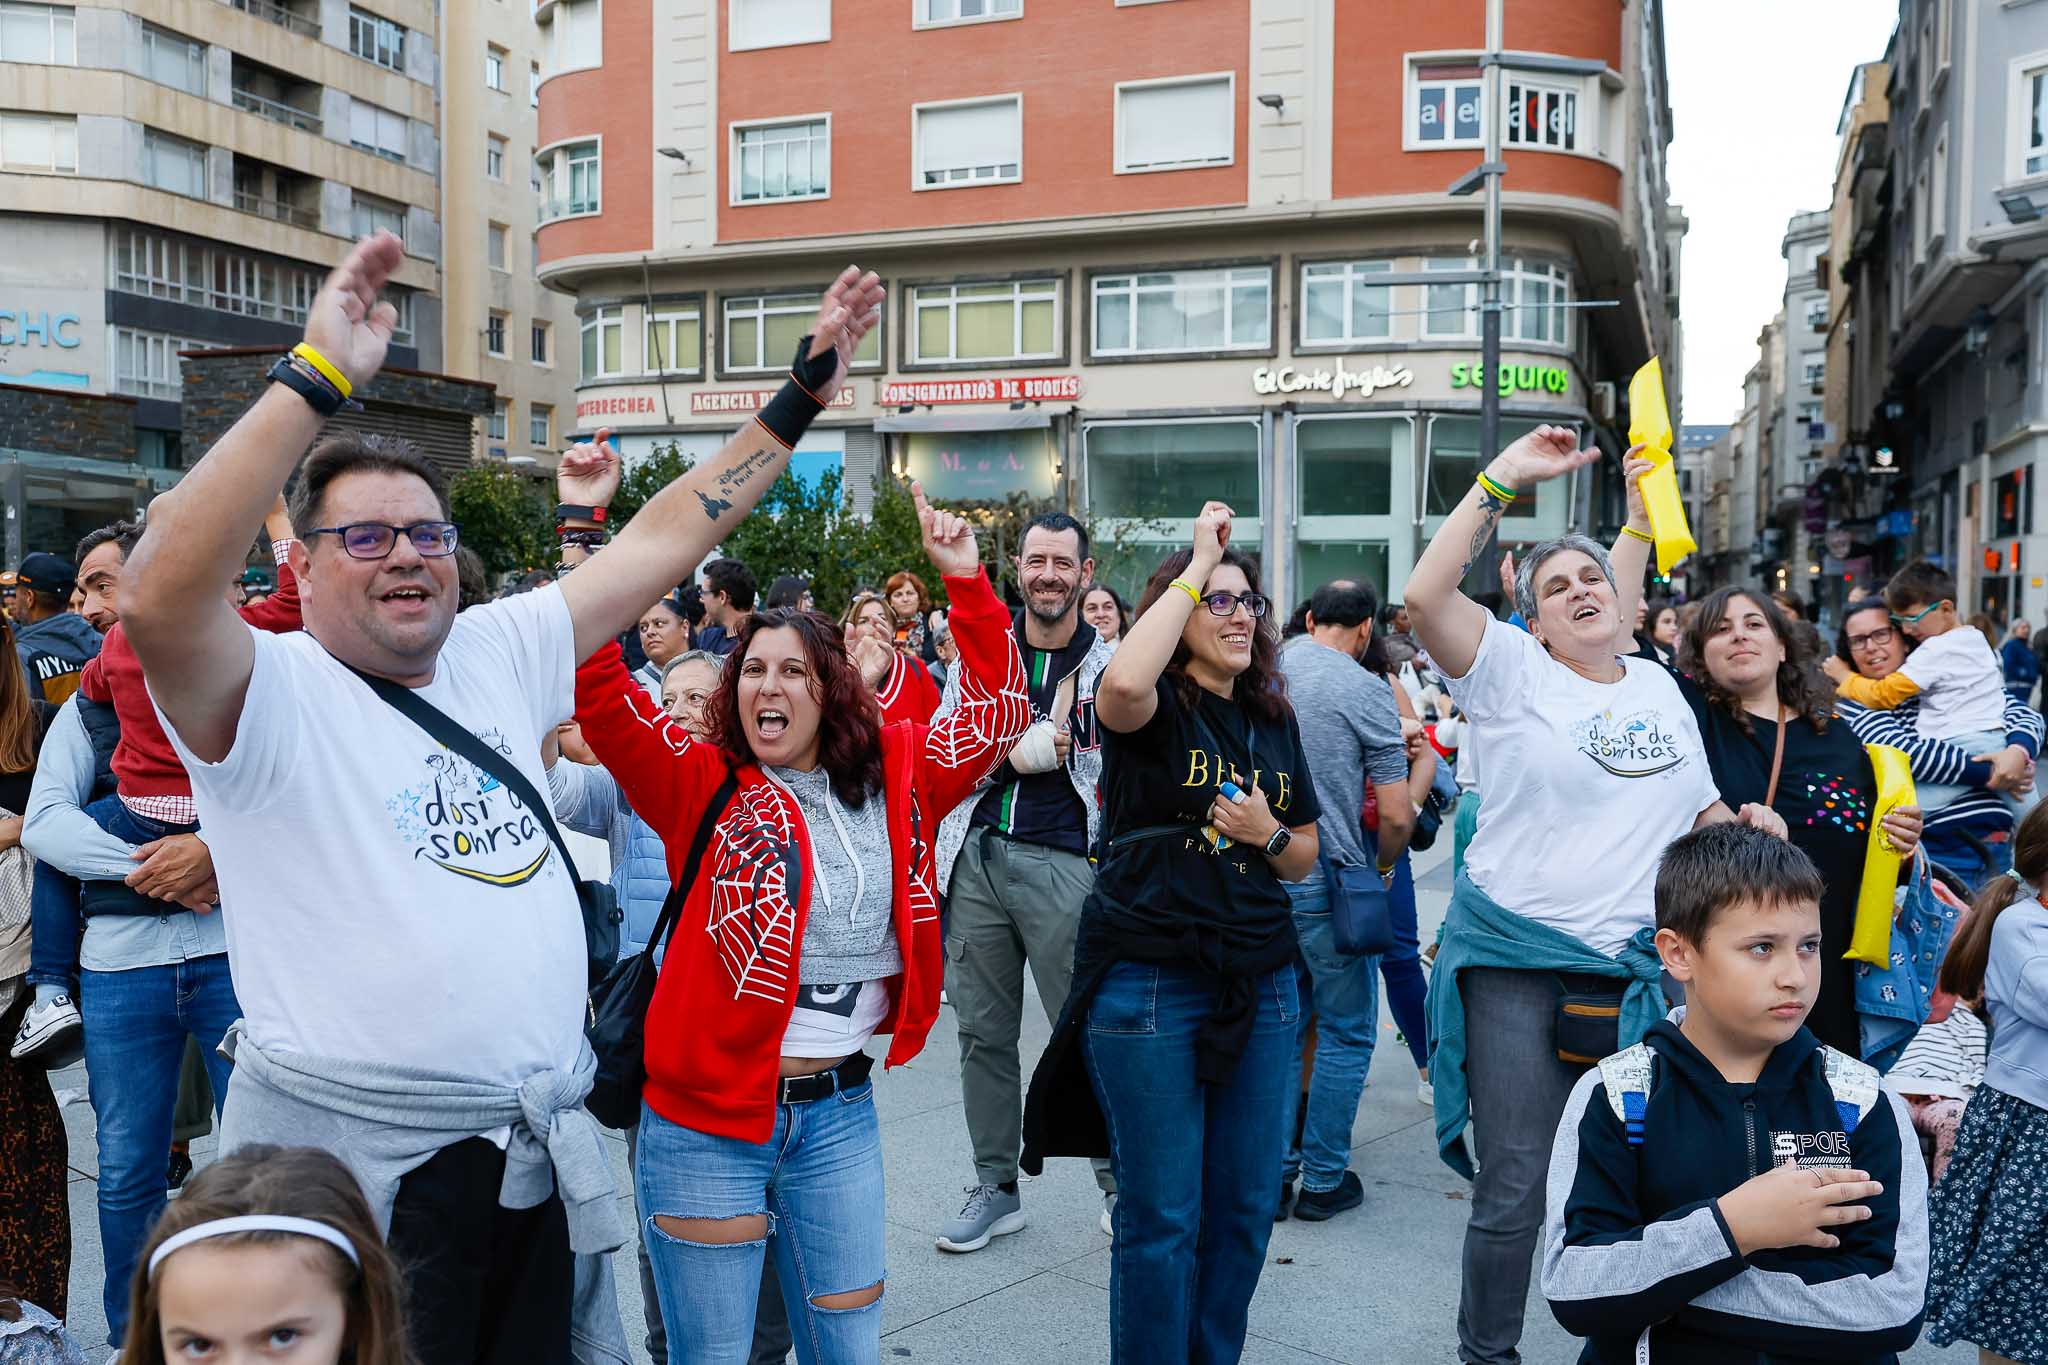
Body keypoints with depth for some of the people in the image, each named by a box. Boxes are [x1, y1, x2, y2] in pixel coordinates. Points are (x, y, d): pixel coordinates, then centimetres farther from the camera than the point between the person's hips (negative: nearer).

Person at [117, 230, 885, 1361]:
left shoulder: (497, 652, 7)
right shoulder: (271, 694, -10)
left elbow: (667, 537, 9)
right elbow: (154, 598, -31)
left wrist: (806, 388, 9)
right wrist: (315, 379, -31)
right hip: (355, 1168, -5)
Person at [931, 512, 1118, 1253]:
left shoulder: (1108, 665, 2)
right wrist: (1019, 753, -10)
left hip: (1063, 865, -3)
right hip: (977, 858, 3)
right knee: (983, 1032, 10)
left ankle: (1121, 1183, 19)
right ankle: (995, 1189, 24)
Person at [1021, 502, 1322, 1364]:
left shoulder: (1274, 720, 12)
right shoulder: (1154, 709, -5)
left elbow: (1305, 857, 18)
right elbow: (1122, 683, -32)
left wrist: (1269, 834, -6)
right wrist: (1198, 564, -21)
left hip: (1262, 984, 6)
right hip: (1148, 982, -5)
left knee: (1246, 1205, 13)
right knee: (1161, 1214, 2)